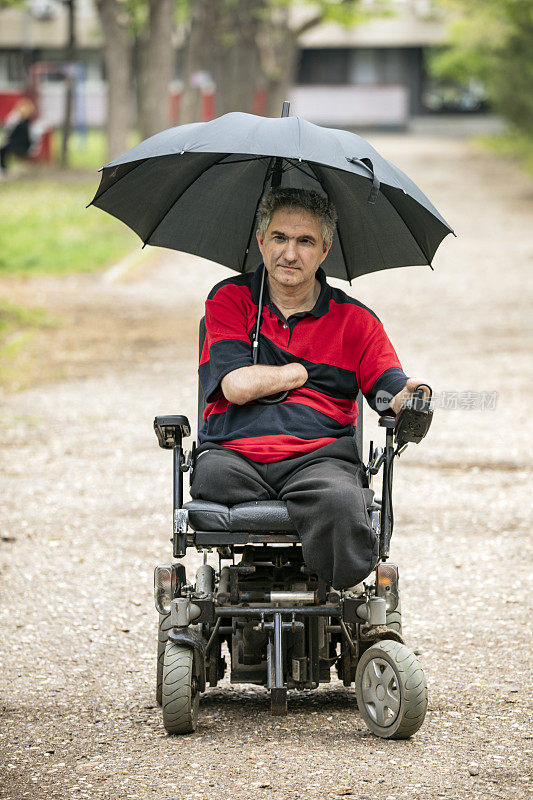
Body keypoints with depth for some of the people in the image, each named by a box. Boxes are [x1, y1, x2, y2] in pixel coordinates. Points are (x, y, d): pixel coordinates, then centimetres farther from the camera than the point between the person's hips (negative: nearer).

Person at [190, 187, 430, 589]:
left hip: (319, 456, 0)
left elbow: (394, 395, 4)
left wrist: (409, 398, -22)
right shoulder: (229, 300, 11)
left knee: (339, 502, -36)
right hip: (235, 453, 0)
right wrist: (305, 371, 6)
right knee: (214, 477, -37)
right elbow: (237, 386, -4)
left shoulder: (355, 320, 15)